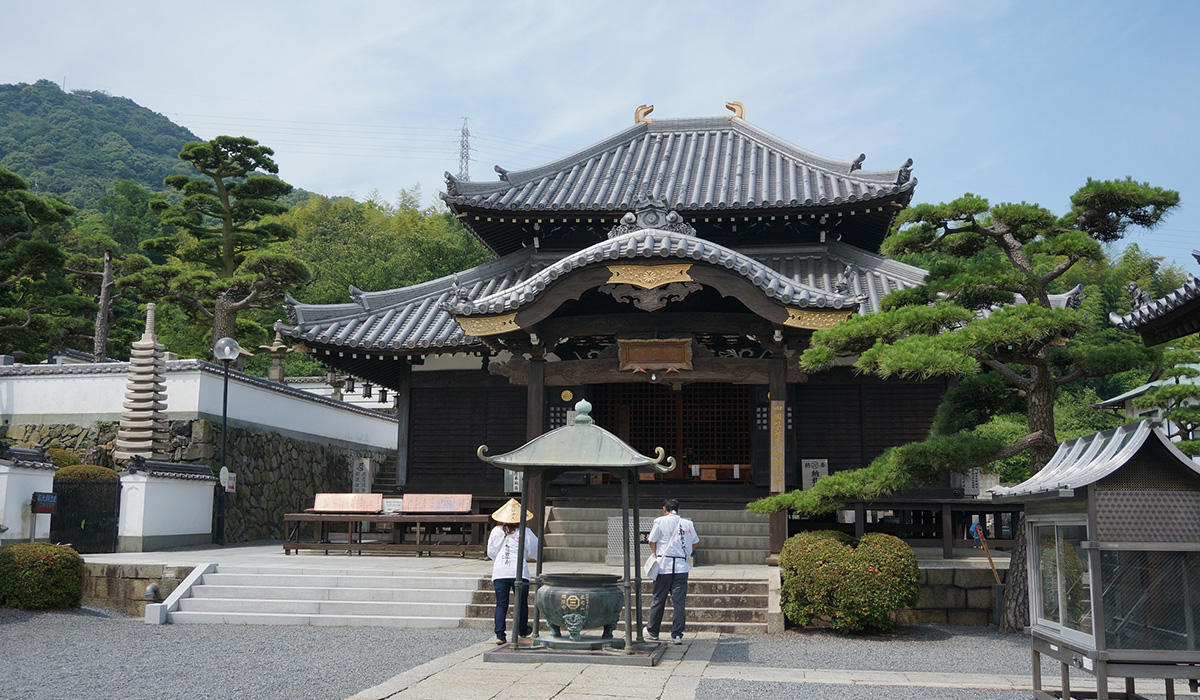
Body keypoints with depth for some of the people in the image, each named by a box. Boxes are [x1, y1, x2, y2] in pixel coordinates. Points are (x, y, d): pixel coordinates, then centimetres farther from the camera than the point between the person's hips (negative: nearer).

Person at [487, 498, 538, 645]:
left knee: (501, 604, 4)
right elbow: (534, 551, 5)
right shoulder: (525, 532, -2)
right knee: (521, 602, 15)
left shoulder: (496, 531, 6)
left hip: (499, 572, 2)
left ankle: (500, 635, -4)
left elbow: (490, 552, 13)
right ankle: (523, 630, 30)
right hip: (519, 572, -2)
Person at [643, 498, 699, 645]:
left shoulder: (660, 521, -3)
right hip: (682, 566, 2)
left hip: (664, 566, -2)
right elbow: (694, 543, 17)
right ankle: (677, 635, 1)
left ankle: (652, 632, 22)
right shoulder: (688, 523, 7)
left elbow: (652, 542, -2)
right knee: (679, 602, 2)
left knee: (658, 600, 10)